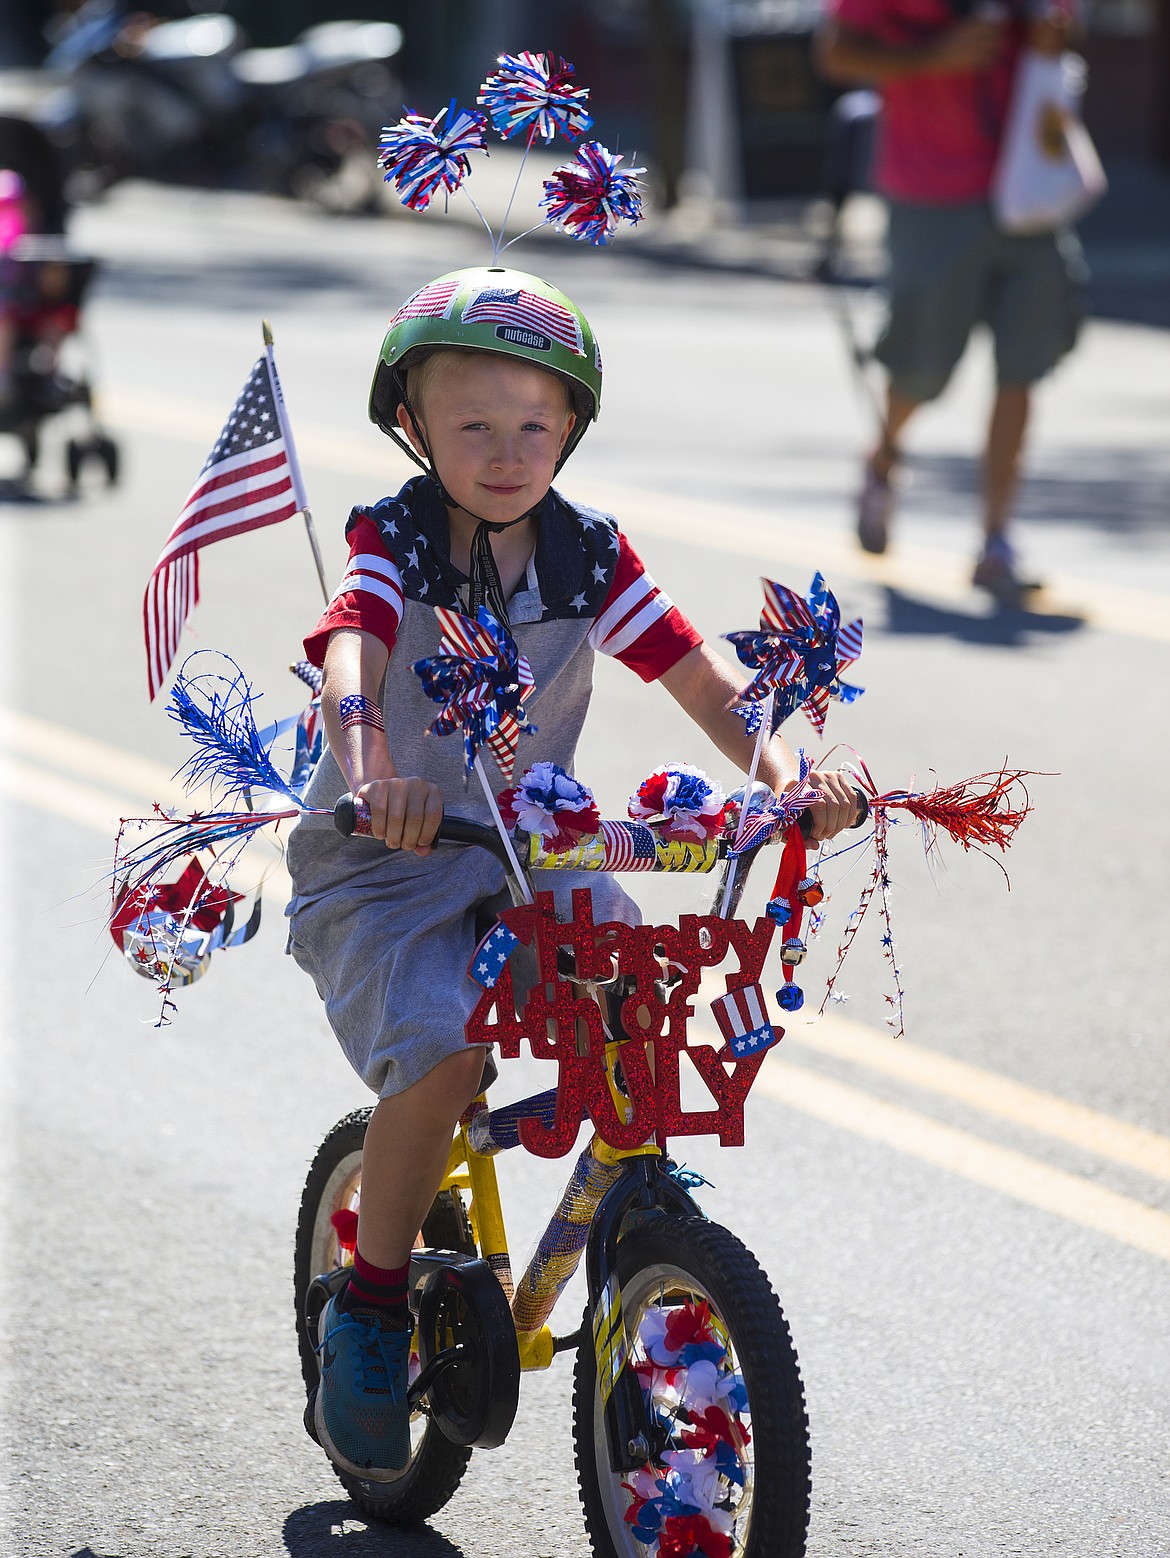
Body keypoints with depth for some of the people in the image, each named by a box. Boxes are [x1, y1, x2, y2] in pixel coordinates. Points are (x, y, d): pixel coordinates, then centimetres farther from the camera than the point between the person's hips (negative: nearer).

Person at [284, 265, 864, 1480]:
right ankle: (370, 1309, -9)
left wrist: (784, 769, -28)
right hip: (384, 866, -4)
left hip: (535, 856, 4)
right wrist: (371, 770, -54)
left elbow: (703, 679, -7)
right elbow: (349, 656, -32)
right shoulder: (391, 544, -11)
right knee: (441, 1050, -29)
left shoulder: (590, 557, 0)